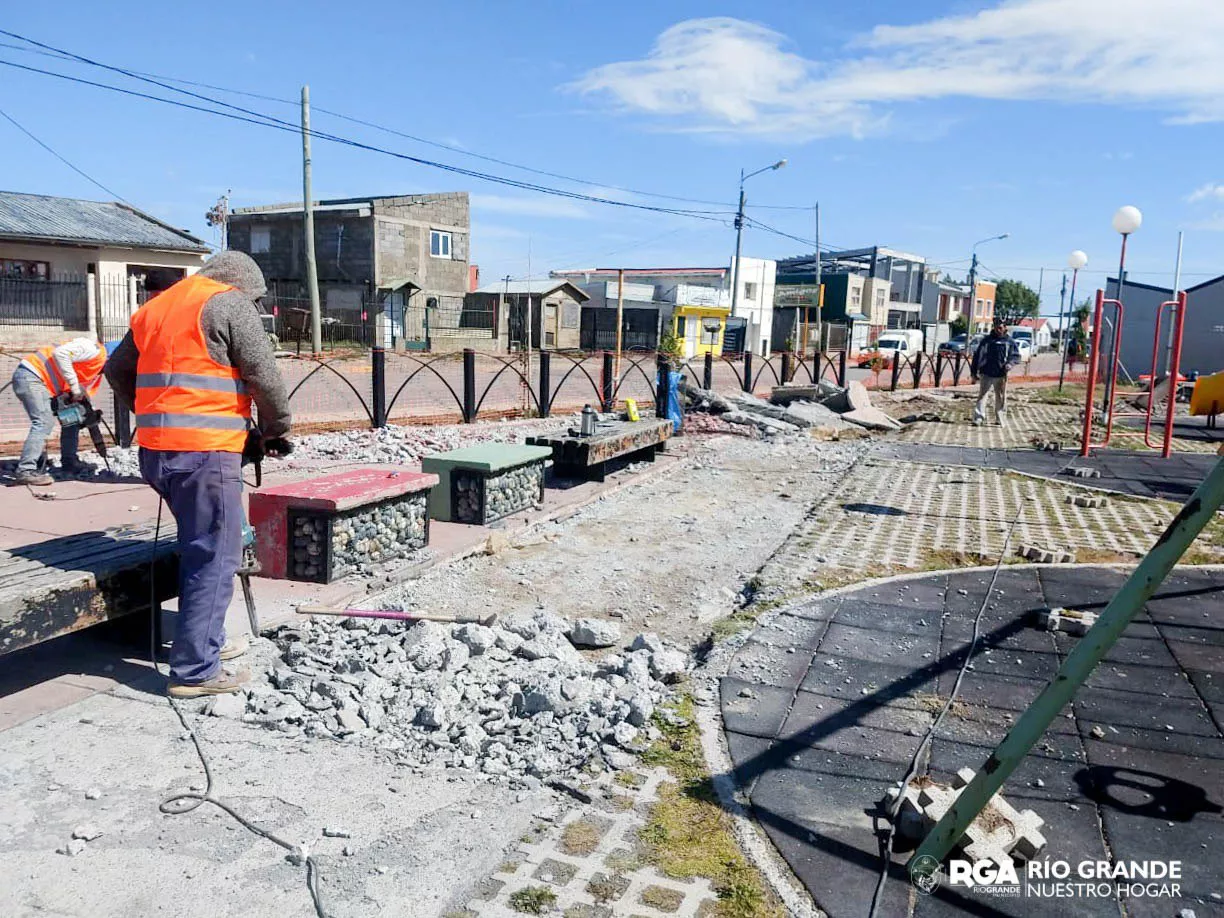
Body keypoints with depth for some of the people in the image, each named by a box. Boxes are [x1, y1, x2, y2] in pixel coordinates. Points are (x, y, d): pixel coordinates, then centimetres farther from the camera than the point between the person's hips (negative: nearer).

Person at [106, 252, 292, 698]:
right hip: (204, 450, -8)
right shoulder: (231, 304, -3)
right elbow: (264, 376, -9)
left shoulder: (157, 306, 21)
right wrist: (275, 429, 5)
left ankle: (206, 639, 31)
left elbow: (117, 369, 25)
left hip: (155, 450, 8)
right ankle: (195, 670, 0)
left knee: (200, 548, 22)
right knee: (214, 558, -2)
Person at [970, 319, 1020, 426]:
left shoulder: (1009, 342, 4)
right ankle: (978, 417, -4)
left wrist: (1010, 363, -17)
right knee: (982, 395, -3)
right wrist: (974, 372, 1)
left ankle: (1001, 419, 19)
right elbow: (978, 356, 5)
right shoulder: (987, 340, 3)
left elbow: (1016, 356, 6)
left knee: (1001, 397, 8)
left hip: (1001, 375, 1)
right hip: (986, 374, 0)